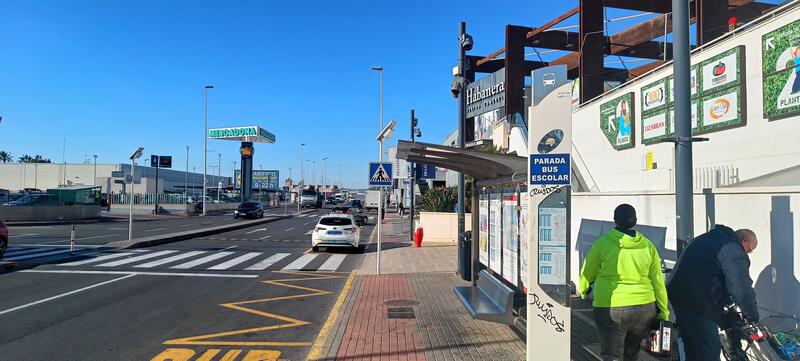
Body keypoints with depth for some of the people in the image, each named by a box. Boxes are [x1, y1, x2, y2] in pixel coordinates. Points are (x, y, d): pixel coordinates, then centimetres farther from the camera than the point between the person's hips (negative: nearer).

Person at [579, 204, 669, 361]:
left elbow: (587, 272, 3)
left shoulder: (603, 243, -7)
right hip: (644, 307, 4)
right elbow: (658, 281, 6)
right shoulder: (648, 246, 2)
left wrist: (583, 290, 24)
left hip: (610, 308, -4)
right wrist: (664, 312, 15)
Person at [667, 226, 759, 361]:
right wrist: (753, 317, 2)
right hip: (696, 303, -10)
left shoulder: (708, 238, 19)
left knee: (692, 347, 22)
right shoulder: (734, 251, -11)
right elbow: (742, 290, -13)